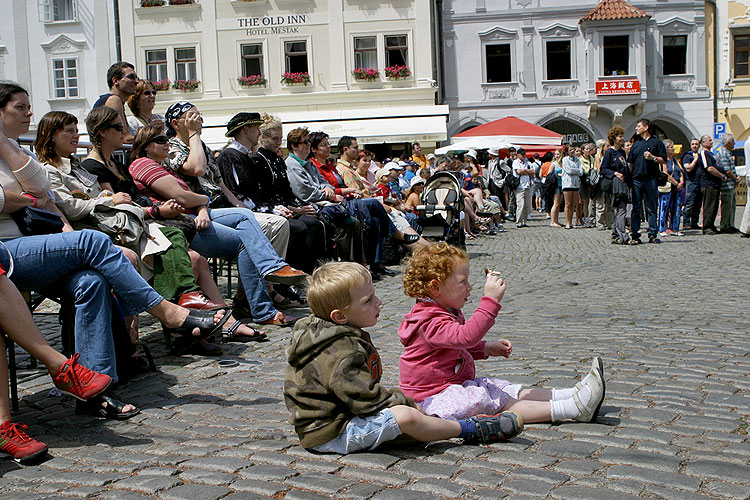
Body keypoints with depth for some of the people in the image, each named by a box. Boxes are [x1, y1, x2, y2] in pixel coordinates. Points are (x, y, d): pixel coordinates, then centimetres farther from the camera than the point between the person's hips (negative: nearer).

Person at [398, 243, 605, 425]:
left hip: (456, 385, 11)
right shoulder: (430, 321, -24)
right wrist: (490, 300, -42)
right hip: (435, 397, -11)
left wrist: (486, 348, 14)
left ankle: (571, 395, -5)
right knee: (503, 403, -20)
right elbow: (466, 336, -41)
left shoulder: (445, 312, 13)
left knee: (511, 391, 0)